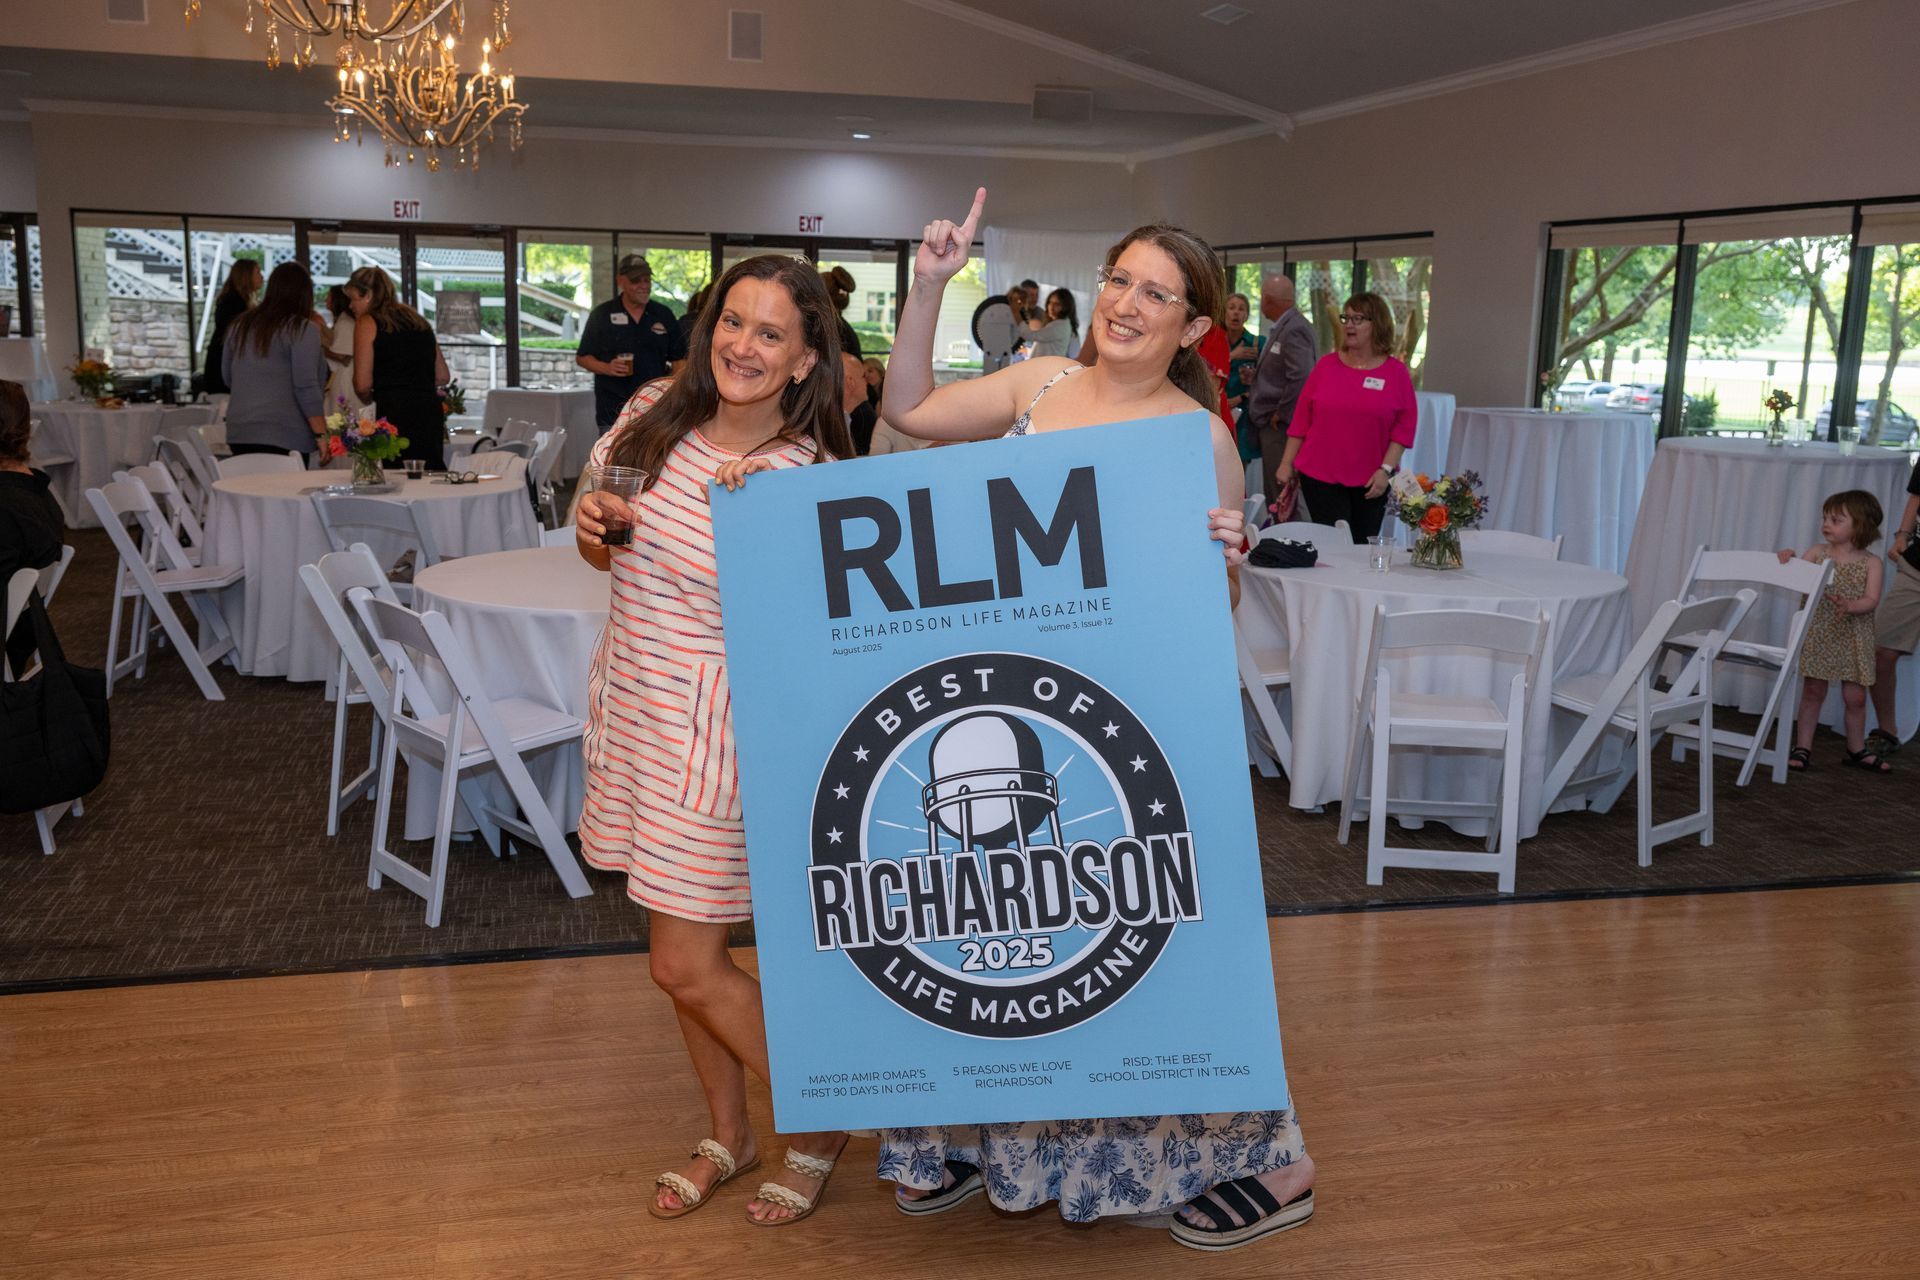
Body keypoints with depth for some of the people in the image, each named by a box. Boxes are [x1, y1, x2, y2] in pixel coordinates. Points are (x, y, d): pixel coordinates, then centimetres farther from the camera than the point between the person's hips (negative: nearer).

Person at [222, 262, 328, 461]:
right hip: (285, 436, -6)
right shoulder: (302, 329, -7)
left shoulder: (240, 325, 13)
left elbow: (227, 377, 22)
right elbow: (306, 387, -13)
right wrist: (321, 435, -11)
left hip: (238, 433, 6)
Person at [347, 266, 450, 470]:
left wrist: (369, 399, 16)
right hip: (431, 411, 6)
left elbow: (363, 385, -3)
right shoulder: (420, 321, 19)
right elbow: (443, 377, 20)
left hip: (395, 414, -6)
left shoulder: (367, 323, 2)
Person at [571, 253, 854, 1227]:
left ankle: (818, 1131, 23)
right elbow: (609, 555, 14)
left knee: (687, 966, -1)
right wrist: (593, 530, -5)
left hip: (715, 725, -6)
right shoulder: (656, 413, 0)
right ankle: (728, 1135, 37)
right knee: (687, 949, 16)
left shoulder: (813, 478, -17)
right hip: (632, 703, 6)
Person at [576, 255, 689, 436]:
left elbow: (679, 358, 13)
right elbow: (582, 358, 6)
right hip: (613, 409, -2)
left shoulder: (663, 315, 9)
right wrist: (607, 368, -13)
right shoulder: (601, 315, 3)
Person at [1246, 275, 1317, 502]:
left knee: (1281, 493, -6)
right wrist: (1256, 376, 10)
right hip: (1272, 423, 10)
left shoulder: (1294, 329, -16)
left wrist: (1280, 414, -17)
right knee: (1273, 492, 13)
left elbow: (1301, 377, -24)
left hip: (1282, 424, -10)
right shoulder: (1281, 327, 13)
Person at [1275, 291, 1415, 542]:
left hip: (1370, 483, 0)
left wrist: (1386, 469, -9)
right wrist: (1287, 463, 5)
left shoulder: (1396, 373, 2)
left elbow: (1405, 426, 0)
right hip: (1319, 475, 0)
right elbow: (1301, 417, 7)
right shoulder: (1326, 365, 5)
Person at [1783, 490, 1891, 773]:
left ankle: (1856, 750, 23)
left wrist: (1849, 605, -32)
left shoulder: (1872, 563, -4)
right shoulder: (1816, 552, 2)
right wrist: (1787, 561, -20)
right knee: (1813, 692, 2)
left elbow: (1872, 600, -13)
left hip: (1854, 638, 0)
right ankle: (1802, 748, 7)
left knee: (1855, 696, 7)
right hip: (1820, 633, 0)